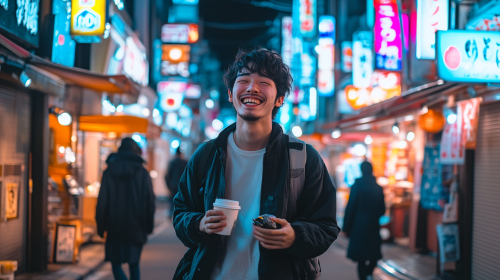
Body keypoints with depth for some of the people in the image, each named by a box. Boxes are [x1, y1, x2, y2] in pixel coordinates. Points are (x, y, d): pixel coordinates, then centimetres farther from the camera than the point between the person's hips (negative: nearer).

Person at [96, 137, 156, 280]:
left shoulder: (109, 172, -1)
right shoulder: (142, 173, -1)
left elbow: (102, 201, -2)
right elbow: (150, 201, -1)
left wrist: (100, 226, 4)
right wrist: (149, 226, 7)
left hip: (115, 227, -1)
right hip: (136, 228, 1)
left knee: (116, 264, 6)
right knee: (134, 265, 13)